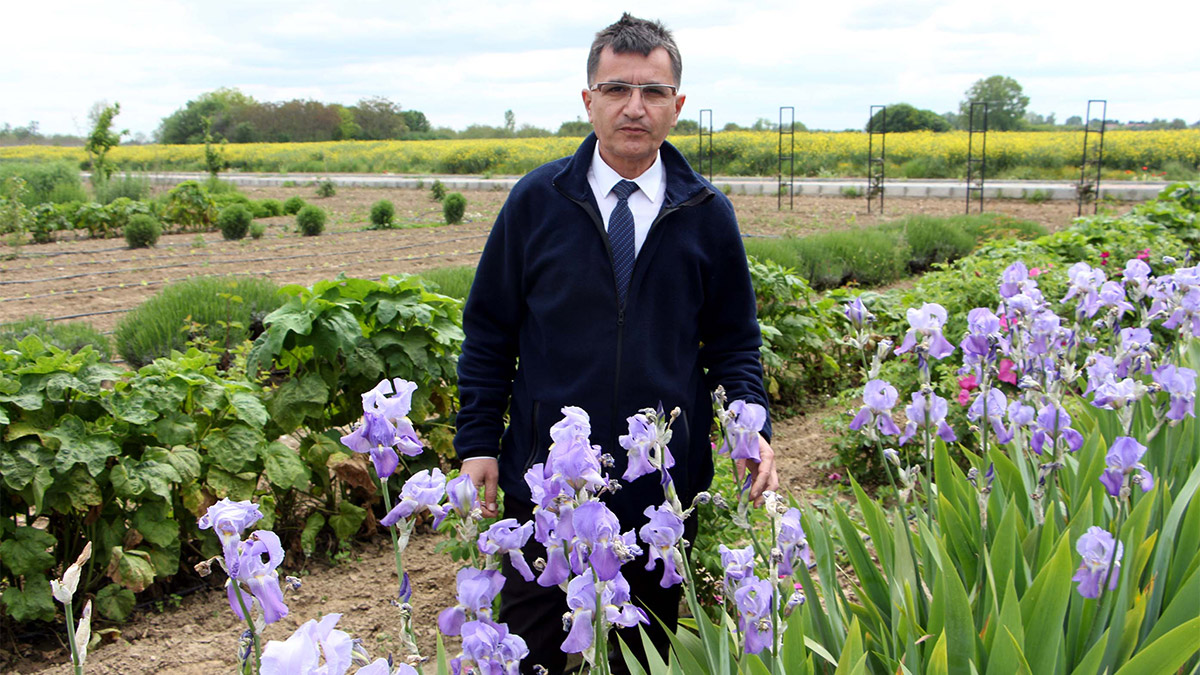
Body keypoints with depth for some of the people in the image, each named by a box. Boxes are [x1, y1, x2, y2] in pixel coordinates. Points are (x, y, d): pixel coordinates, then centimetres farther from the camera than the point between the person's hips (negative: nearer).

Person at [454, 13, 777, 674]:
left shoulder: (707, 214, 0)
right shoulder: (537, 200, -3)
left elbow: (733, 341, 7)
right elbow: (489, 332, 3)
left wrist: (754, 428, -9)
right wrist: (477, 443, -2)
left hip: (666, 487, 1)